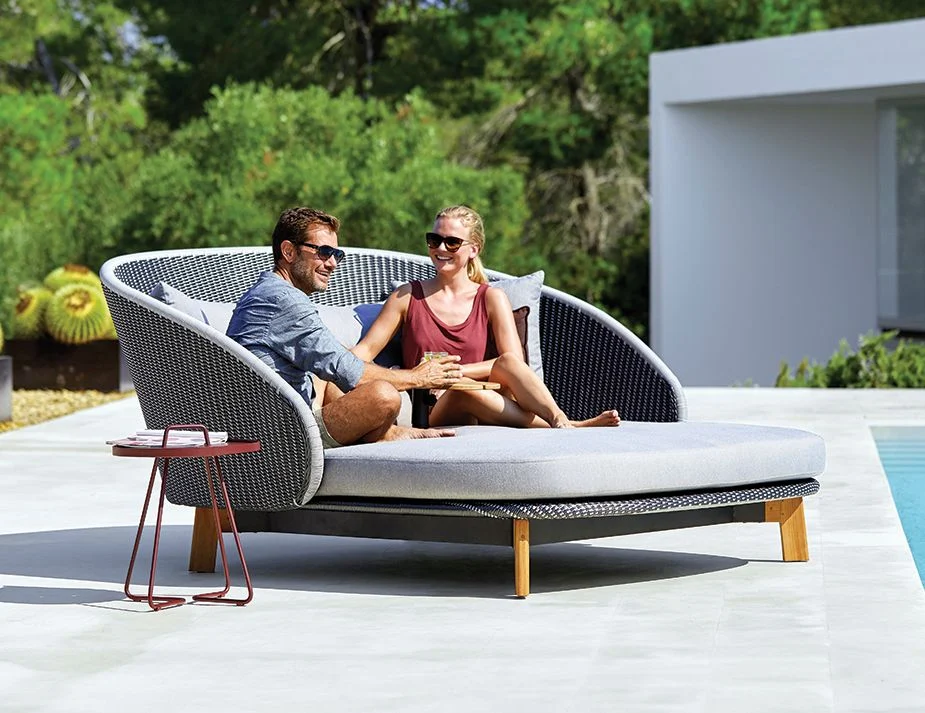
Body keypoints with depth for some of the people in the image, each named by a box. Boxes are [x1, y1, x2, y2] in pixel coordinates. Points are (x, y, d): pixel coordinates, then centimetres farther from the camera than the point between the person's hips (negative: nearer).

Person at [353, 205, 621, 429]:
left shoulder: (491, 299, 13)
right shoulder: (407, 297, 14)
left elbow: (512, 362, -1)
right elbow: (364, 351, 7)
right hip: (431, 416, -1)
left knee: (508, 361, -30)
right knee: (462, 390, -36)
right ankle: (563, 428, -44)